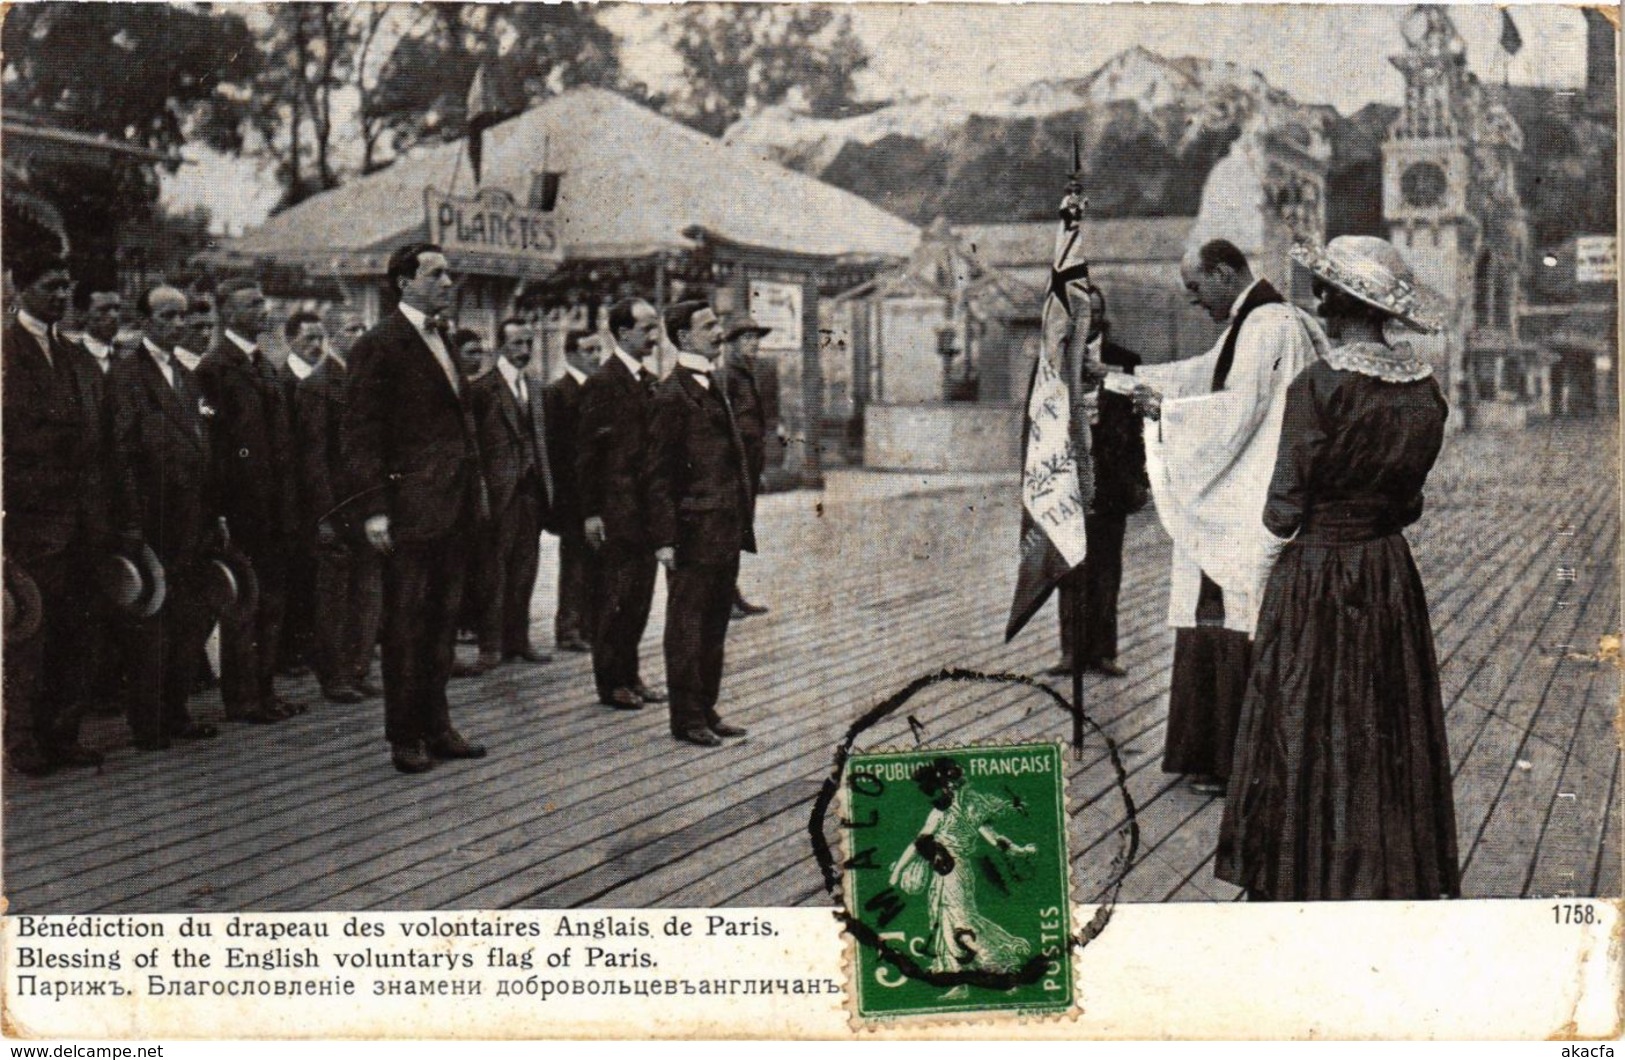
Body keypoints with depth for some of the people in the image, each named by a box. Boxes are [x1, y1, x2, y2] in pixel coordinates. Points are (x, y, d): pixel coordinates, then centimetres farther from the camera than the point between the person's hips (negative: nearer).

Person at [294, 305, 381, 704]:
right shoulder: (315, 385, -8)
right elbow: (312, 456, -13)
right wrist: (324, 515, -17)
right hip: (336, 503, -7)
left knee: (368, 590, 9)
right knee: (333, 592, 2)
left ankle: (357, 672, 19)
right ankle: (334, 679, 10)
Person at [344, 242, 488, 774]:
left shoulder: (443, 339, 15)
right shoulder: (379, 346, -9)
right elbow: (361, 435, -12)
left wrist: (475, 484, 13)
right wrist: (373, 509, -18)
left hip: (455, 507, 8)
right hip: (410, 506, -8)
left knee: (443, 622, 14)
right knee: (407, 625, 1)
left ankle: (436, 727, 23)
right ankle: (404, 737, 10)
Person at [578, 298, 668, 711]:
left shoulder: (649, 380, 14)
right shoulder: (602, 383, -11)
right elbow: (587, 451, -12)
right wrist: (591, 512, -15)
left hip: (647, 507, 8)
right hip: (617, 507, -8)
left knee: (640, 595, 12)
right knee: (616, 596, 0)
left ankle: (629, 675, 22)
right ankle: (610, 682, 9)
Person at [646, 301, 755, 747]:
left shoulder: (715, 386, 16)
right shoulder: (673, 395, -12)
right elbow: (659, 475, -13)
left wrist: (743, 520, 17)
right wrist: (664, 538, -17)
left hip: (726, 531, 9)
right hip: (694, 530, -9)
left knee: (715, 626, 14)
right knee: (686, 627, 1)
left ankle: (706, 710, 23)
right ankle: (686, 718, 9)